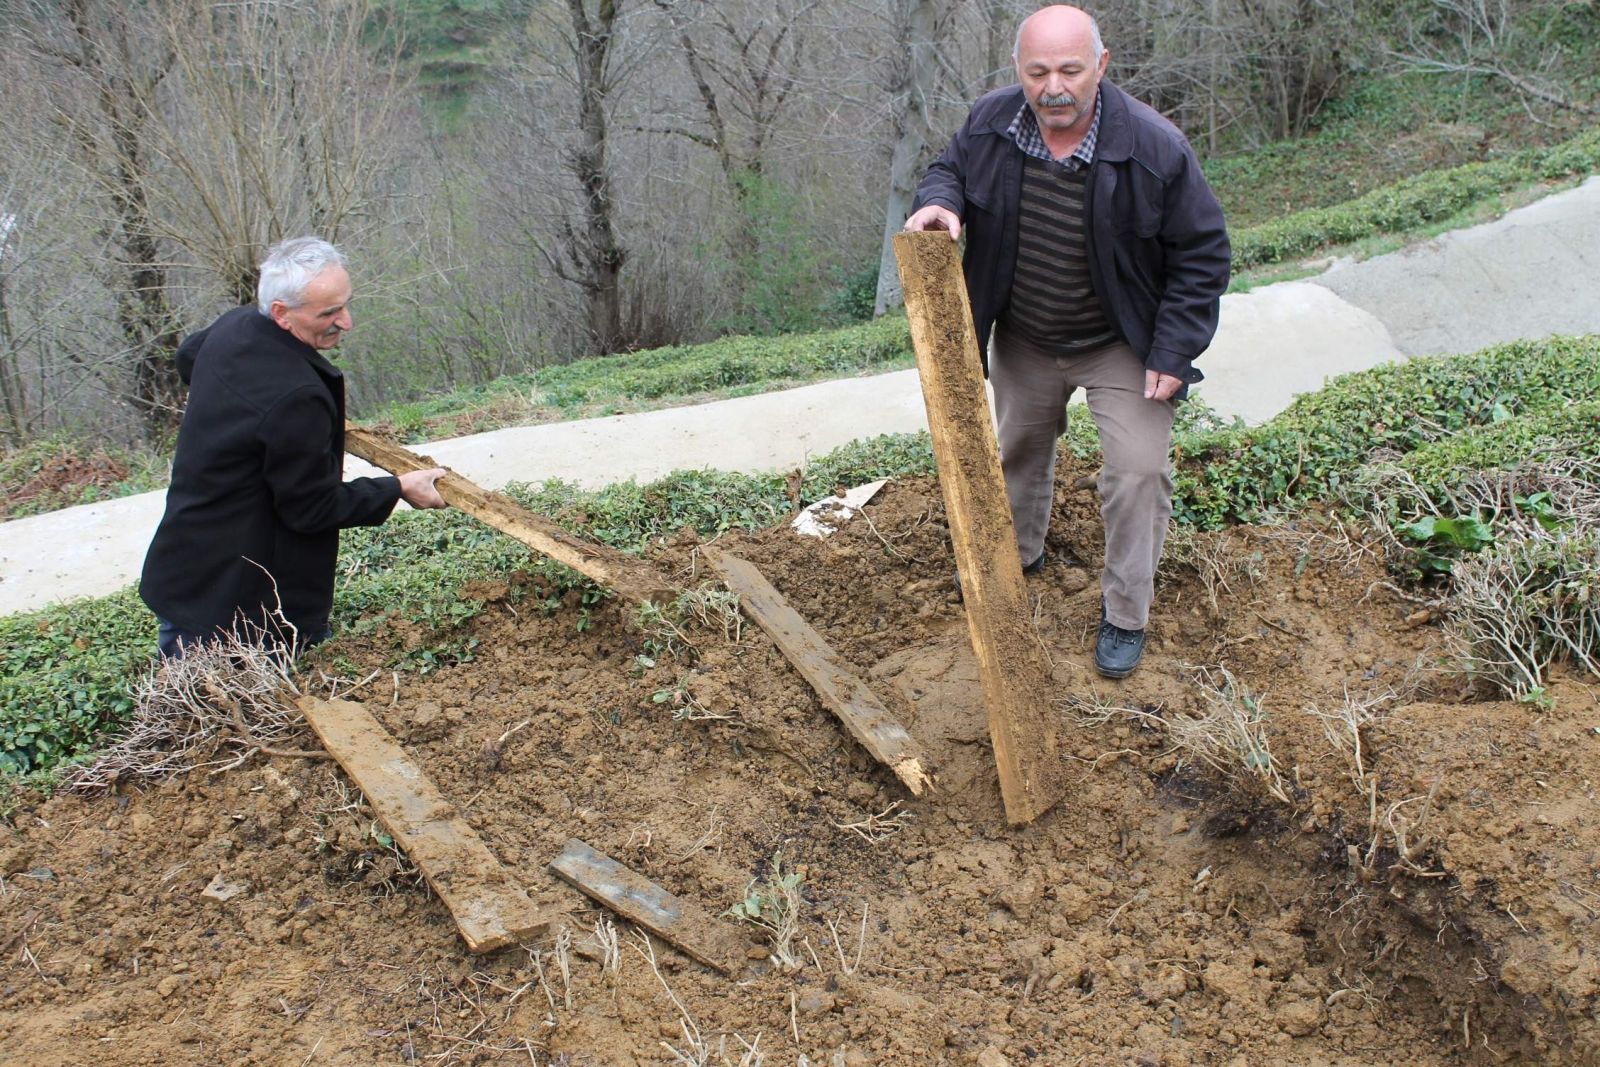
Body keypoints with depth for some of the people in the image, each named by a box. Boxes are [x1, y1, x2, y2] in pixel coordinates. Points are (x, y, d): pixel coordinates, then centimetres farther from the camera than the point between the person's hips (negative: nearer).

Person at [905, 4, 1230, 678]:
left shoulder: (1154, 148, -27)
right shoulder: (991, 123, -18)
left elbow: (1202, 255, -17)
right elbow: (951, 169, 4)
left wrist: (1173, 353, -20)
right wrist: (939, 201, -22)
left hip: (1119, 345, -4)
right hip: (1022, 342, 4)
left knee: (1138, 471, -5)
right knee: (1018, 447, 23)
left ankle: (1125, 615, 13)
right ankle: (1019, 553, 51)